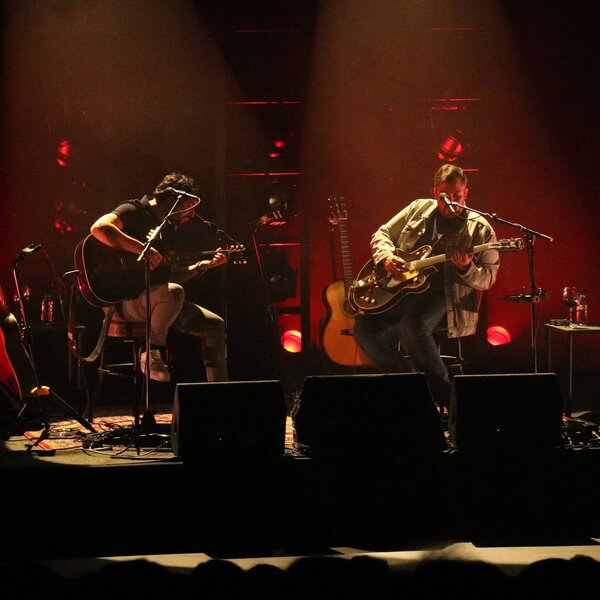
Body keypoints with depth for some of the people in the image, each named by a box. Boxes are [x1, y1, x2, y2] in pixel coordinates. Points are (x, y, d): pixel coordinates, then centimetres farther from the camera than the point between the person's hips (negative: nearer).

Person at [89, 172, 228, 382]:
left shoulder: (164, 226, 21)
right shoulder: (134, 211, -6)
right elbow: (99, 228, -27)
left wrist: (202, 265, 14)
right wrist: (142, 249, -29)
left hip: (156, 300, 9)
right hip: (124, 299, -9)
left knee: (214, 324, 3)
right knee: (174, 292, -37)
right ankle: (151, 353, -19)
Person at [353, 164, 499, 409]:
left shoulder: (479, 228, 3)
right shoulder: (419, 209, 14)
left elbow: (488, 278, 0)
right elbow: (381, 234, 19)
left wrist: (467, 269, -22)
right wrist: (386, 257, -3)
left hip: (444, 294, -5)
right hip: (402, 288, 5)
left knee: (413, 323, -38)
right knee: (365, 328, -20)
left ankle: (442, 392, -18)